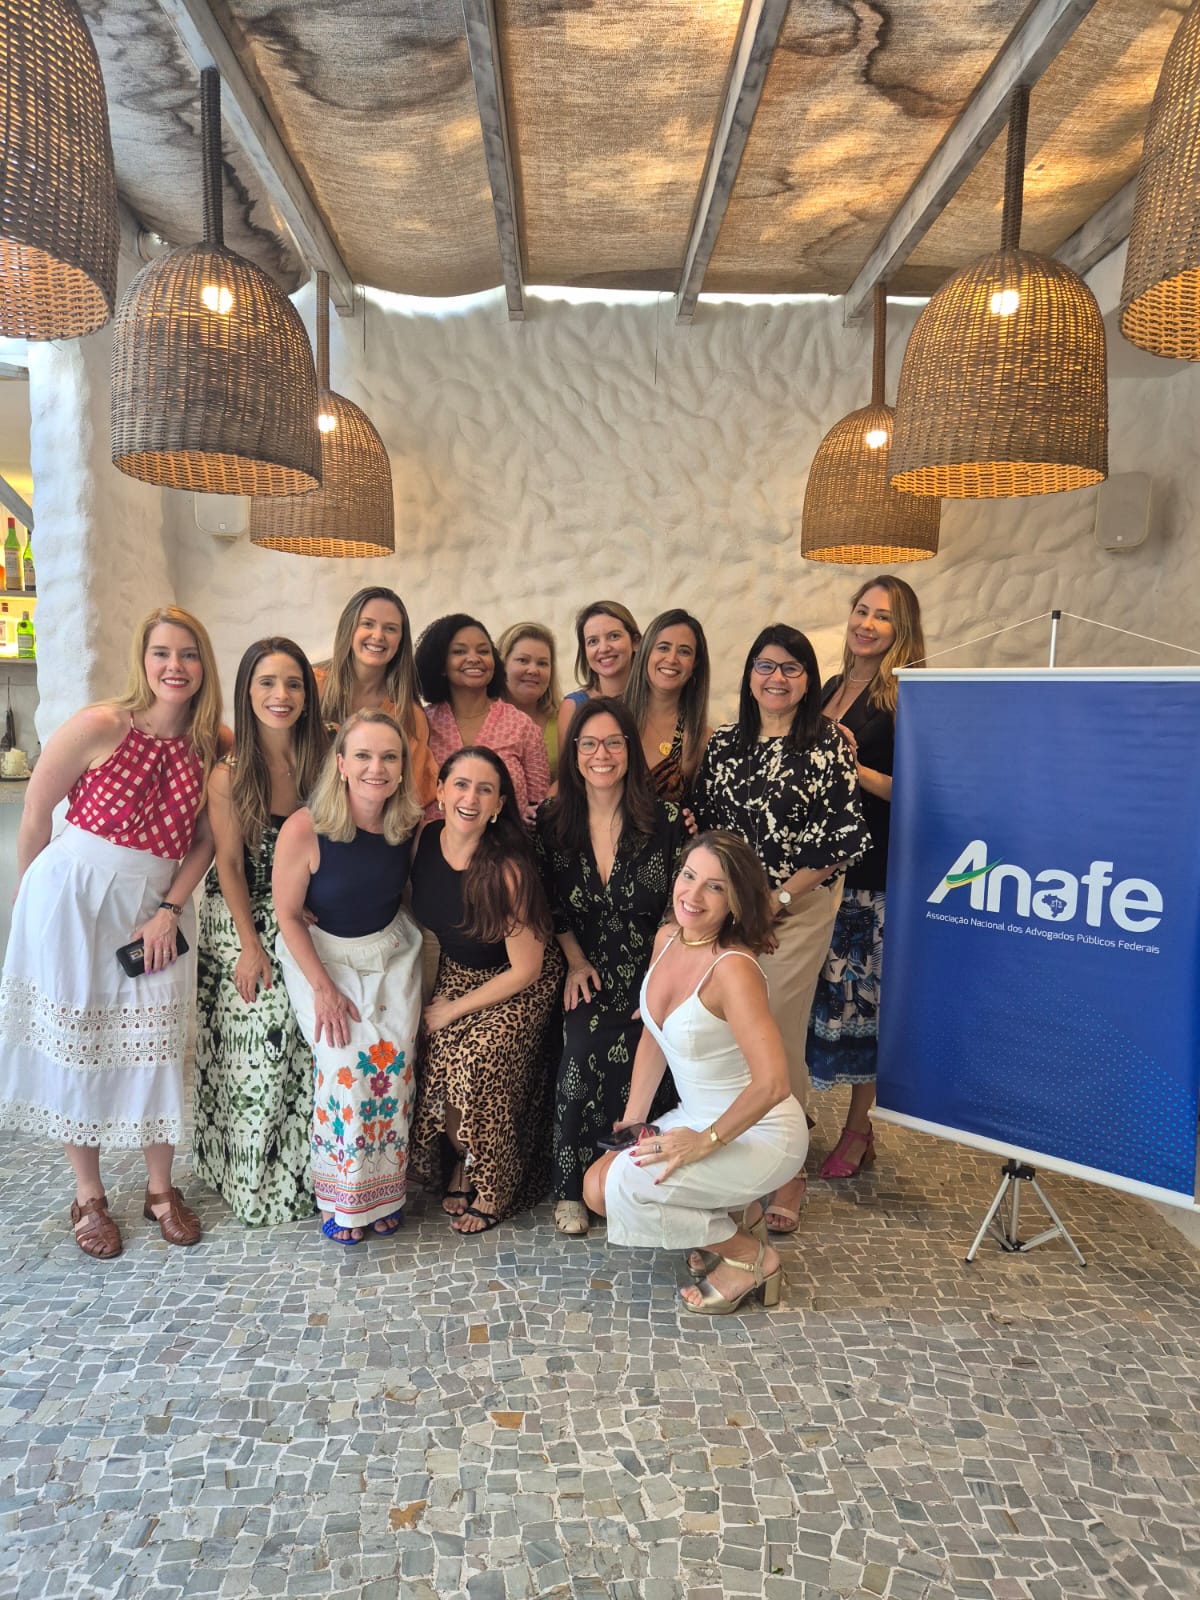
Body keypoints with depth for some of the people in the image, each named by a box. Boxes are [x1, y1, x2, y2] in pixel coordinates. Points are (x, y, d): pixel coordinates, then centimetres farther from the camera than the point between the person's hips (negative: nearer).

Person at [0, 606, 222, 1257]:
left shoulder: (210, 747, -2)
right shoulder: (100, 725, -14)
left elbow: (204, 839, 3)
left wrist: (169, 909, -6)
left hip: (156, 906, 3)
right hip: (73, 899, -3)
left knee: (156, 1043, 8)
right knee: (76, 1043, 8)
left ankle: (160, 1188, 27)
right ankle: (88, 1196, 26)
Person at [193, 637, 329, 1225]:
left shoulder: (323, 758, -6)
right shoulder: (228, 773, -11)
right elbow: (229, 864, -7)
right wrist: (251, 946, -8)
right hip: (242, 923, -2)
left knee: (306, 1052, 5)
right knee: (253, 1053, 4)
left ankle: (300, 1172, 26)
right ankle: (251, 1179, 26)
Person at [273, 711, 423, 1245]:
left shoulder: (410, 825, -12)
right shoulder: (305, 828, -24)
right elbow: (288, 914, -13)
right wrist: (323, 989, -14)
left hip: (391, 950, 3)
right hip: (321, 952, -3)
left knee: (395, 1056, -10)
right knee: (345, 1058, -17)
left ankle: (385, 1188, 11)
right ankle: (342, 1197, 5)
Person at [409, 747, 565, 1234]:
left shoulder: (507, 868, -28)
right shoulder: (424, 840, -13)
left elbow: (525, 969, -20)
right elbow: (419, 918, 7)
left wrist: (453, 1010, -12)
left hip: (519, 985, -5)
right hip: (456, 970, 5)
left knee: (477, 1057, -22)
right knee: (433, 1054, -16)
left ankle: (492, 1187, 4)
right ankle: (459, 1161, 13)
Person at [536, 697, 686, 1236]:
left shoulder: (666, 821, -7)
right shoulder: (551, 821, 0)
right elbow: (549, 904, 10)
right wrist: (574, 959, -1)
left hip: (649, 977, -1)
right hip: (587, 977, 1)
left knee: (631, 1068, -19)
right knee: (580, 1060, -20)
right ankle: (570, 1189, 1)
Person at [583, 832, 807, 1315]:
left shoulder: (733, 968, -29)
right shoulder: (667, 939, -3)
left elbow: (771, 1083, -32)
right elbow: (653, 1038, 8)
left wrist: (706, 1142, -23)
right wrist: (632, 1121, 7)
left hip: (758, 1132, -8)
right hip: (699, 1118, 8)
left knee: (626, 1185, -20)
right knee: (597, 1188, 3)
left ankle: (749, 1257, 3)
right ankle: (735, 1213, 19)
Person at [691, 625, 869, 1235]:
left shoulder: (828, 745, -3)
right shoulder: (722, 744, 10)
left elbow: (845, 836, -8)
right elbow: (701, 824, 12)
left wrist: (779, 897, -10)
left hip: (798, 908, -4)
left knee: (777, 1034, -3)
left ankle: (787, 1170, 15)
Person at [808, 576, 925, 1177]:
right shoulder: (832, 687, 13)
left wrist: (858, 770, -20)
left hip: (874, 872, -6)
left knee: (863, 995, 3)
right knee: (814, 990, 11)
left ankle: (859, 1131, 19)